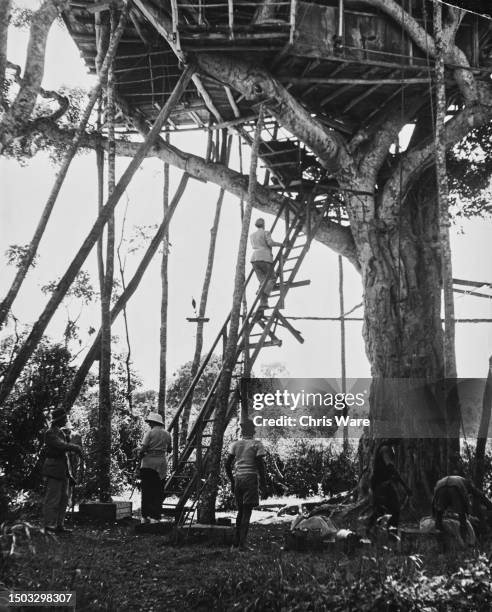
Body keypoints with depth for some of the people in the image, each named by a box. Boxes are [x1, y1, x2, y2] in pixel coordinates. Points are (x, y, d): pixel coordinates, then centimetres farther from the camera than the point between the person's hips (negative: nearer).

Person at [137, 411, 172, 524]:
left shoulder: (150, 432, -6)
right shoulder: (167, 434, 9)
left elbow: (143, 448, -11)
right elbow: (169, 449, 19)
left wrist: (140, 454, 8)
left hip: (149, 462, -3)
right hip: (162, 463, 4)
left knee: (146, 490, 4)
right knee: (158, 491, 7)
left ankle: (145, 517, 6)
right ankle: (155, 517, 4)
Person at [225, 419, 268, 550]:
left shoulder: (235, 444, 8)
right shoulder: (256, 444, -3)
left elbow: (227, 464, 7)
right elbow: (260, 465, -8)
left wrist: (232, 481, 17)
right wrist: (263, 485, -2)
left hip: (237, 479, 4)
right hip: (250, 478, -4)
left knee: (240, 510, 18)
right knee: (247, 512, -1)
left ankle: (237, 541, 22)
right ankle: (242, 543, -4)